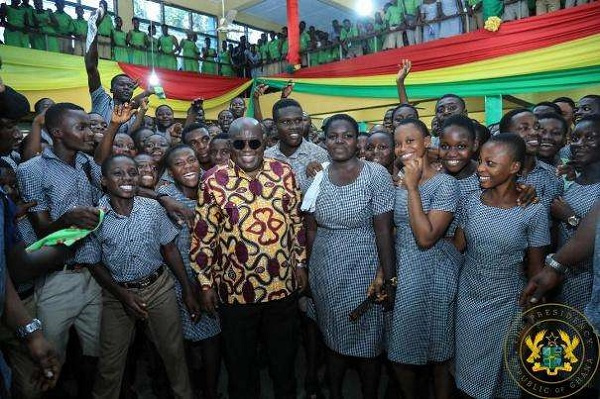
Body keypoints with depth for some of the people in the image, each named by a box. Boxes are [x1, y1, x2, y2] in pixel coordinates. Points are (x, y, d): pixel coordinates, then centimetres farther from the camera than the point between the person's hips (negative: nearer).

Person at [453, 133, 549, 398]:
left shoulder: (534, 211, -14)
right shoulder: (471, 202, -5)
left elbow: (536, 267, -6)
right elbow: (458, 246, 1)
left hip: (507, 304, -2)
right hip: (468, 299, 3)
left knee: (502, 371, 17)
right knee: (469, 368, 18)